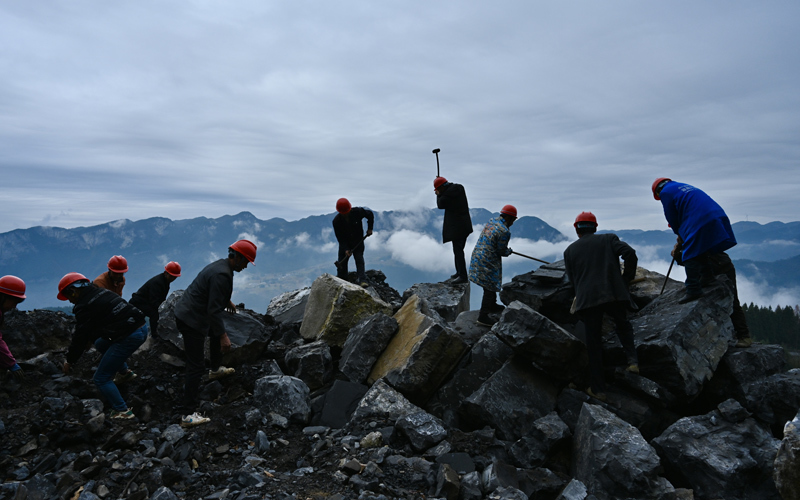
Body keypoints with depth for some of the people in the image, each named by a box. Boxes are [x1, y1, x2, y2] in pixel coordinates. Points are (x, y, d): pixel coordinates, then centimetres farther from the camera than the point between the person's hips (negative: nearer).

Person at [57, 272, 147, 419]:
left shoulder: (84, 307, -9)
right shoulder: (101, 292, 18)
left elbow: (80, 337, -3)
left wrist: (69, 361, 10)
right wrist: (89, 340, 38)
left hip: (129, 338, -9)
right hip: (142, 327, 9)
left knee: (101, 379, 4)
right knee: (100, 344, 34)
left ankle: (122, 411, 3)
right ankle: (125, 372, 36)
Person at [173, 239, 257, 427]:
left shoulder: (221, 265, 5)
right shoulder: (222, 275, -26)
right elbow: (214, 309, -28)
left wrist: (227, 301, 44)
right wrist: (223, 336, -25)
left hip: (185, 311, 11)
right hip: (191, 320, -11)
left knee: (217, 332, 34)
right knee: (196, 367, -7)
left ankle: (216, 369, 54)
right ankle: (189, 415, -2)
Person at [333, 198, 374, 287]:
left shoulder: (358, 211, -21)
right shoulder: (336, 221, -20)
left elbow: (370, 214, -1)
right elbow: (340, 238, -14)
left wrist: (370, 228, -5)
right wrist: (345, 249, -24)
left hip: (358, 242, -1)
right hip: (345, 244, 1)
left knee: (359, 259, -13)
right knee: (342, 262, 2)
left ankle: (363, 280, -18)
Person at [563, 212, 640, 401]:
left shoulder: (570, 250, 13)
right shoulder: (608, 239, 11)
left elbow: (572, 279, 13)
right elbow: (629, 253, -4)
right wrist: (627, 277, 9)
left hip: (587, 300, 0)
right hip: (614, 294, 0)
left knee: (593, 343, 7)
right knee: (623, 325, 27)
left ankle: (598, 389, 11)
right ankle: (632, 358, 2)